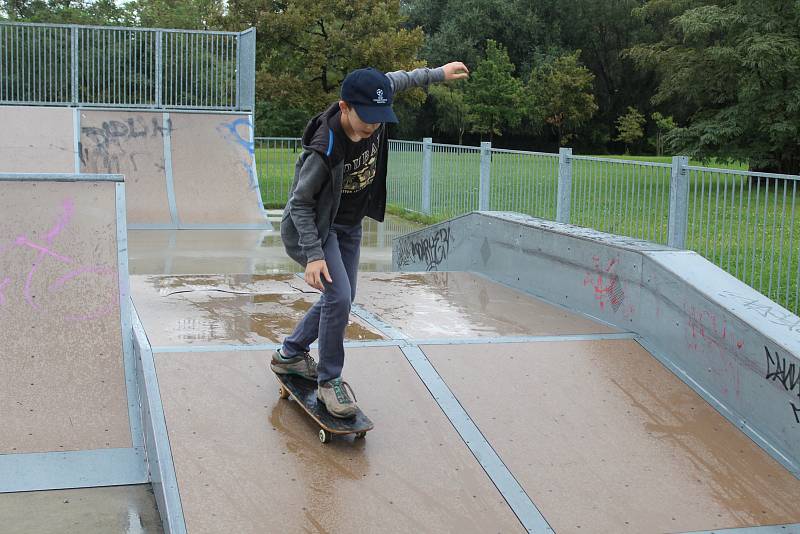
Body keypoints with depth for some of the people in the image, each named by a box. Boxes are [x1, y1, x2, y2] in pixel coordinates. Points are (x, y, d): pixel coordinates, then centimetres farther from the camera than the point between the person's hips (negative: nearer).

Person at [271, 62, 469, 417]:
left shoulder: (373, 108, -19)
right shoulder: (324, 151, -35)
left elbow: (395, 80, 4)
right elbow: (300, 203, -25)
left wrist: (437, 73, 14)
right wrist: (314, 254, -30)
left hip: (349, 226, 8)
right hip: (315, 226, -8)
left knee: (342, 299, 15)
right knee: (338, 297, -21)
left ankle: (290, 354, 34)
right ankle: (329, 381, -5)